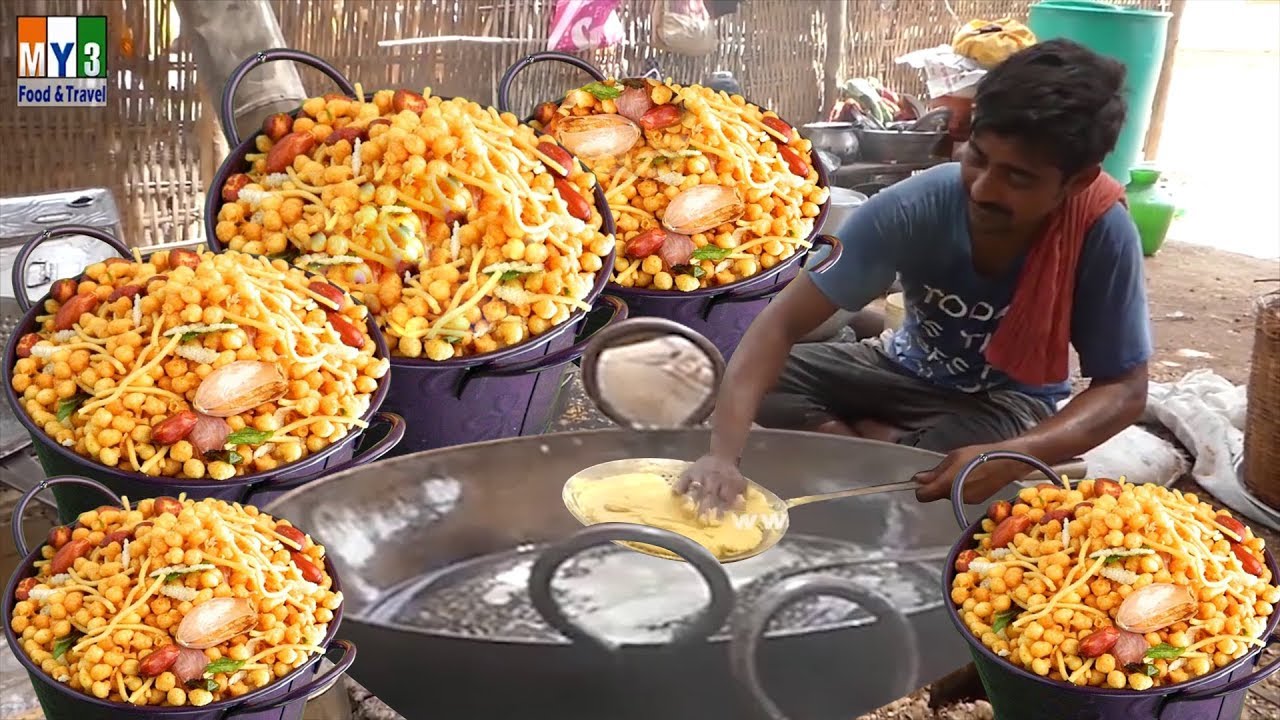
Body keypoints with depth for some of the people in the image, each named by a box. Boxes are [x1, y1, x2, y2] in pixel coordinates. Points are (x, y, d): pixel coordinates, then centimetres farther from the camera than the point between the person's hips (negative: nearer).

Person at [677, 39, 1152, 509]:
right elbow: (783, 322, -29)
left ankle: (872, 442, -6)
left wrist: (1013, 457, -40)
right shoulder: (913, 208, -28)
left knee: (946, 484, -35)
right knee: (759, 383, -18)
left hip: (1010, 400, -2)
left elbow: (1125, 390, -20)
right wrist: (724, 453, -44)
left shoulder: (1102, 233, -29)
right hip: (909, 371, 2)